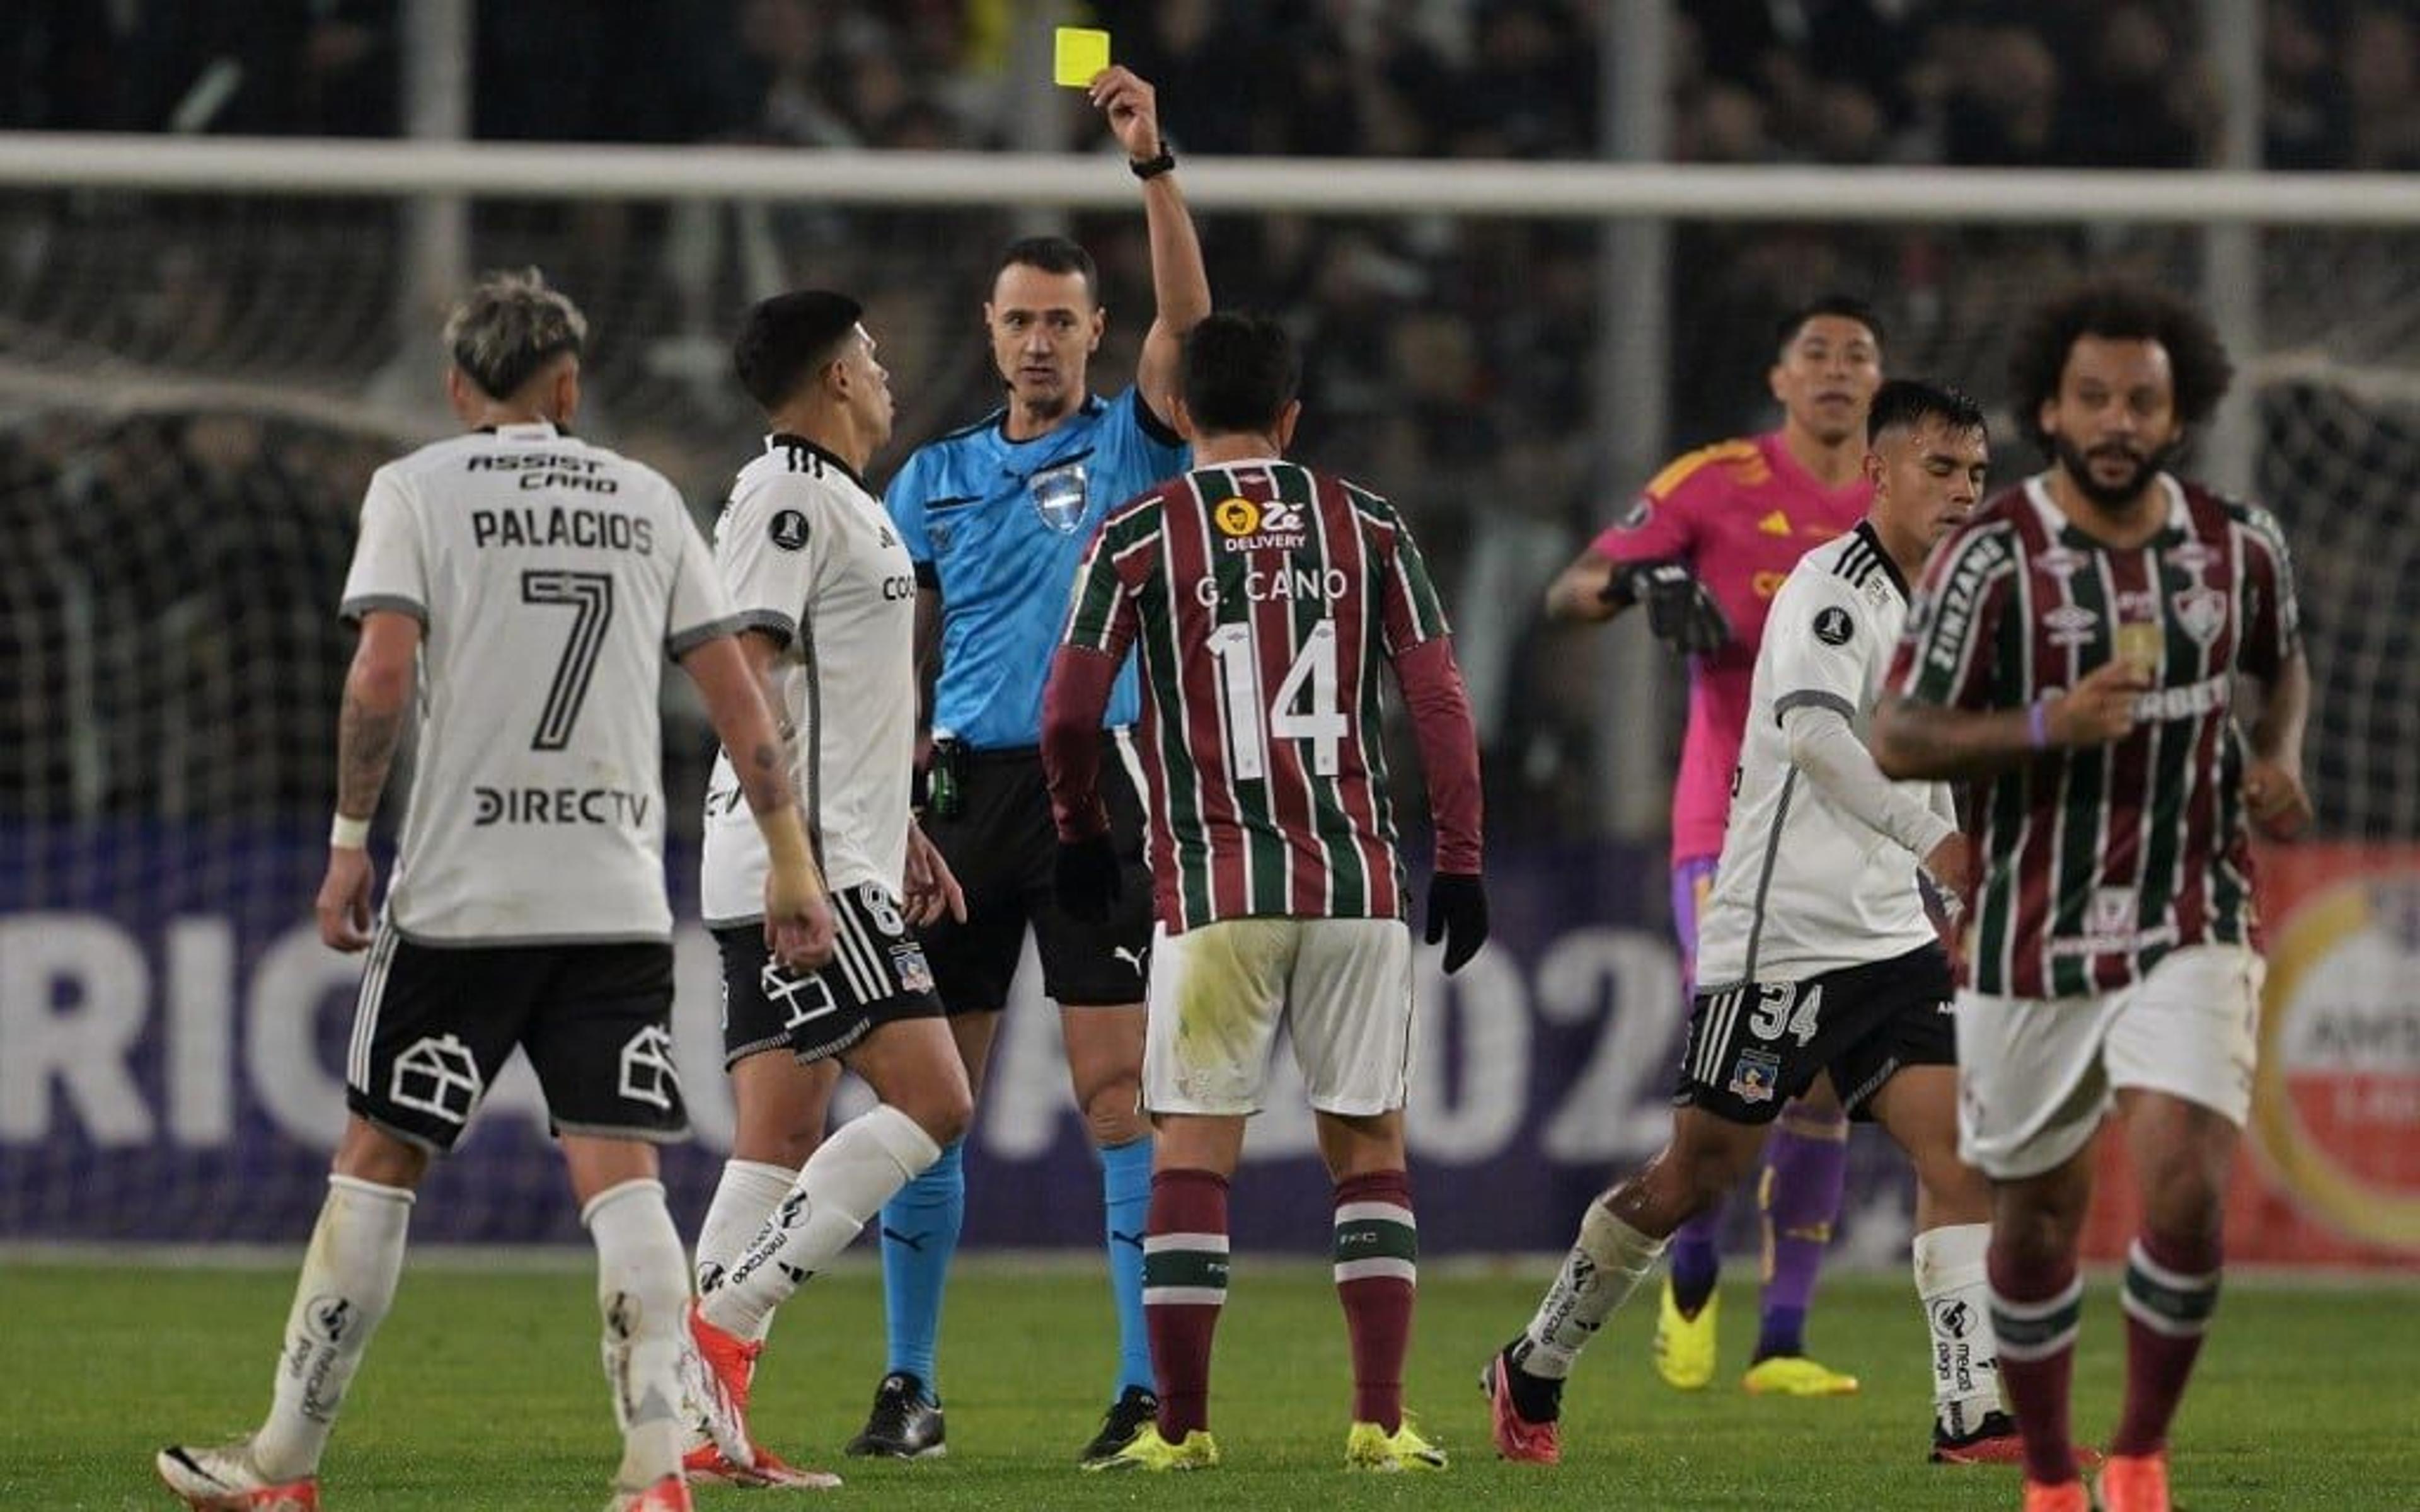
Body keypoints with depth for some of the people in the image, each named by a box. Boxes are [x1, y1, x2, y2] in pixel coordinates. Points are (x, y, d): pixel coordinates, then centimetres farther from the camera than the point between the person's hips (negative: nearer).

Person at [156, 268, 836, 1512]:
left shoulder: (417, 489, 2)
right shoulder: (645, 501, 12)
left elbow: (380, 677, -10)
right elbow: (738, 699, 11)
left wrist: (348, 844, -5)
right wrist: (788, 862, 15)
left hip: (460, 892, -2)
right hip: (618, 895, 3)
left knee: (377, 1162, 6)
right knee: (619, 1175, -2)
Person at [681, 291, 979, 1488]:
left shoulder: (842, 506, 22)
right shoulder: (788, 499, -10)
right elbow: (742, 674, -18)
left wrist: (900, 833, 32)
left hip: (831, 868, 10)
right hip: (806, 873, -10)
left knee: (781, 1139, 5)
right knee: (930, 1100, -14)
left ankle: (701, 1418, 1)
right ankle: (723, 1327, -16)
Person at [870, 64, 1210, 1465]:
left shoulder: (1131, 445, 5)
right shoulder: (936, 479, 14)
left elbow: (1187, 315, -11)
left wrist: (1154, 165, -23)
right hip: (961, 786, 3)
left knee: (1122, 1089, -8)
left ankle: (1153, 1386, -7)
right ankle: (910, 1385, 11)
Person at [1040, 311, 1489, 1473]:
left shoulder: (1139, 537, 1)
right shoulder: (1367, 528, 7)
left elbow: (1069, 714, 0)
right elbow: (1440, 701, 3)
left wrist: (1080, 833, 17)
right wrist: (1461, 863, 8)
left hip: (1211, 889, -2)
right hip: (1356, 881, 2)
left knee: (1193, 1149, 4)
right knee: (1368, 1144, 8)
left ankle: (1180, 1426, 2)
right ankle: (1380, 1422, 2)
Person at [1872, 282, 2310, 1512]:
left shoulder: (2241, 546, 1)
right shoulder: (1991, 557, -10)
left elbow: (2282, 664, 23)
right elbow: (1896, 740, -11)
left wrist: (2277, 755, 2)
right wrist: (2047, 728, -25)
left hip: (2191, 936, 1)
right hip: (2030, 941, -1)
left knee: (2185, 1190, -18)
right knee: (2037, 1220, 9)